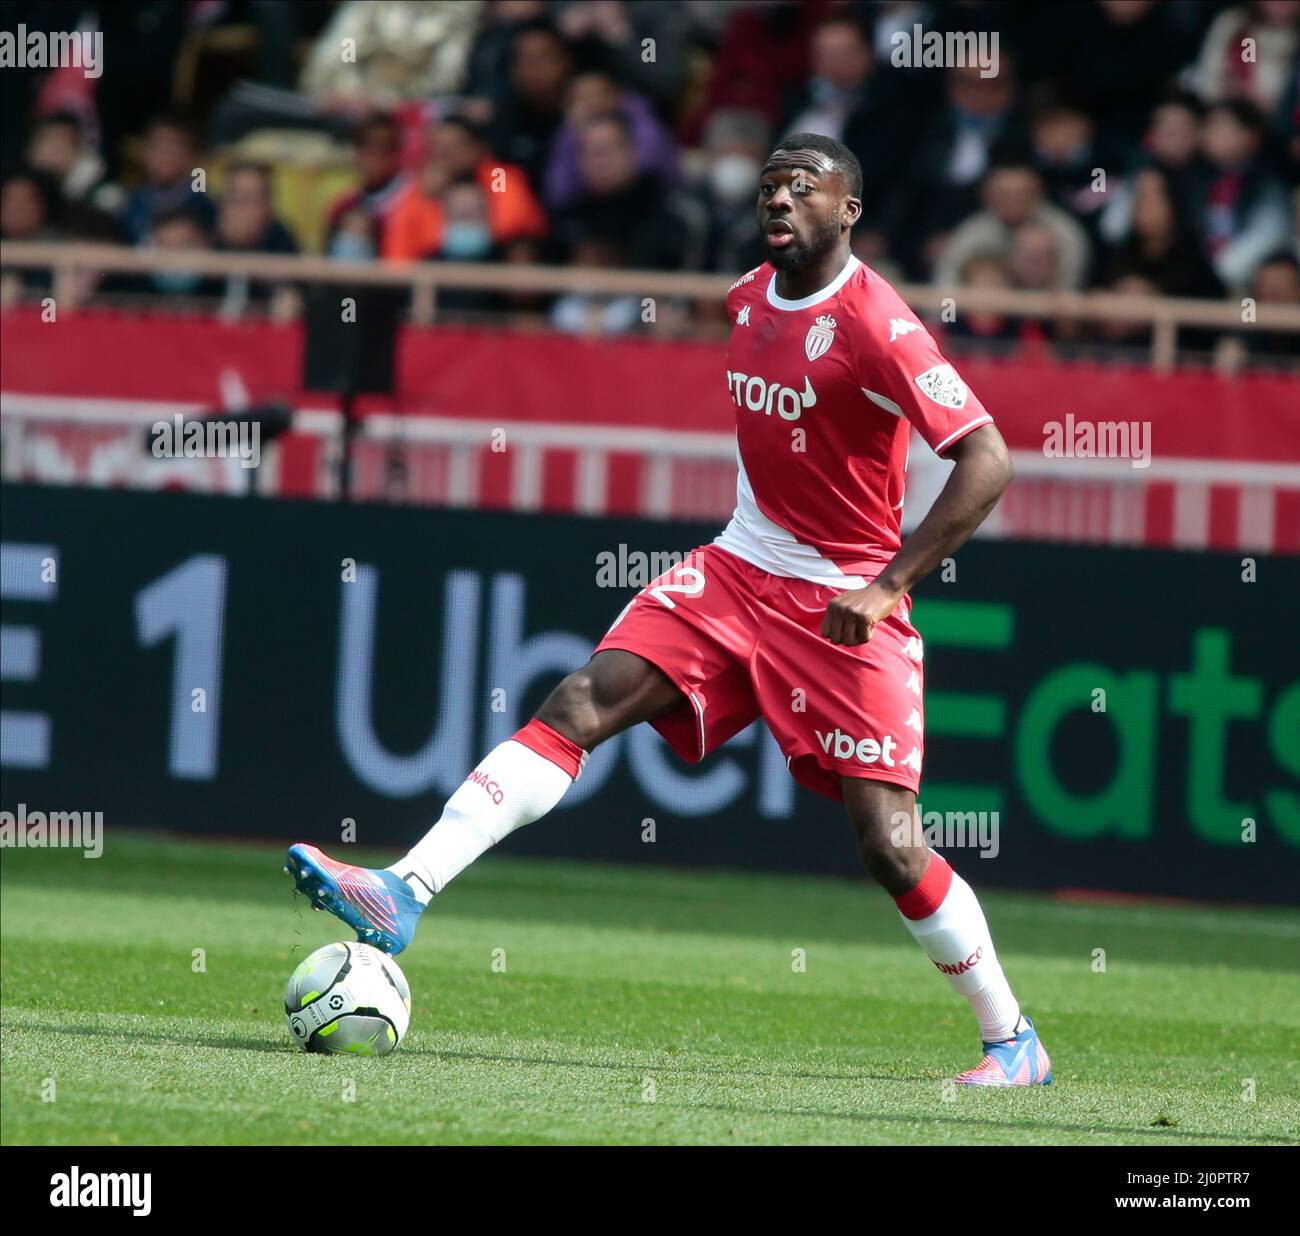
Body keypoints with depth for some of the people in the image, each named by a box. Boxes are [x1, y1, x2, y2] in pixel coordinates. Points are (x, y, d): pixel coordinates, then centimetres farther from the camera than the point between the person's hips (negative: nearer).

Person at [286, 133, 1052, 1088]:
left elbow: (988, 459, -22)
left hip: (844, 605, -6)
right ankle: (403, 892, -21)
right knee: (579, 706, -12)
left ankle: (1012, 1039, 8)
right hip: (738, 572, 6)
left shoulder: (875, 326, -17)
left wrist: (888, 583, -27)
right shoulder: (749, 298, 7)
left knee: (889, 846, -9)